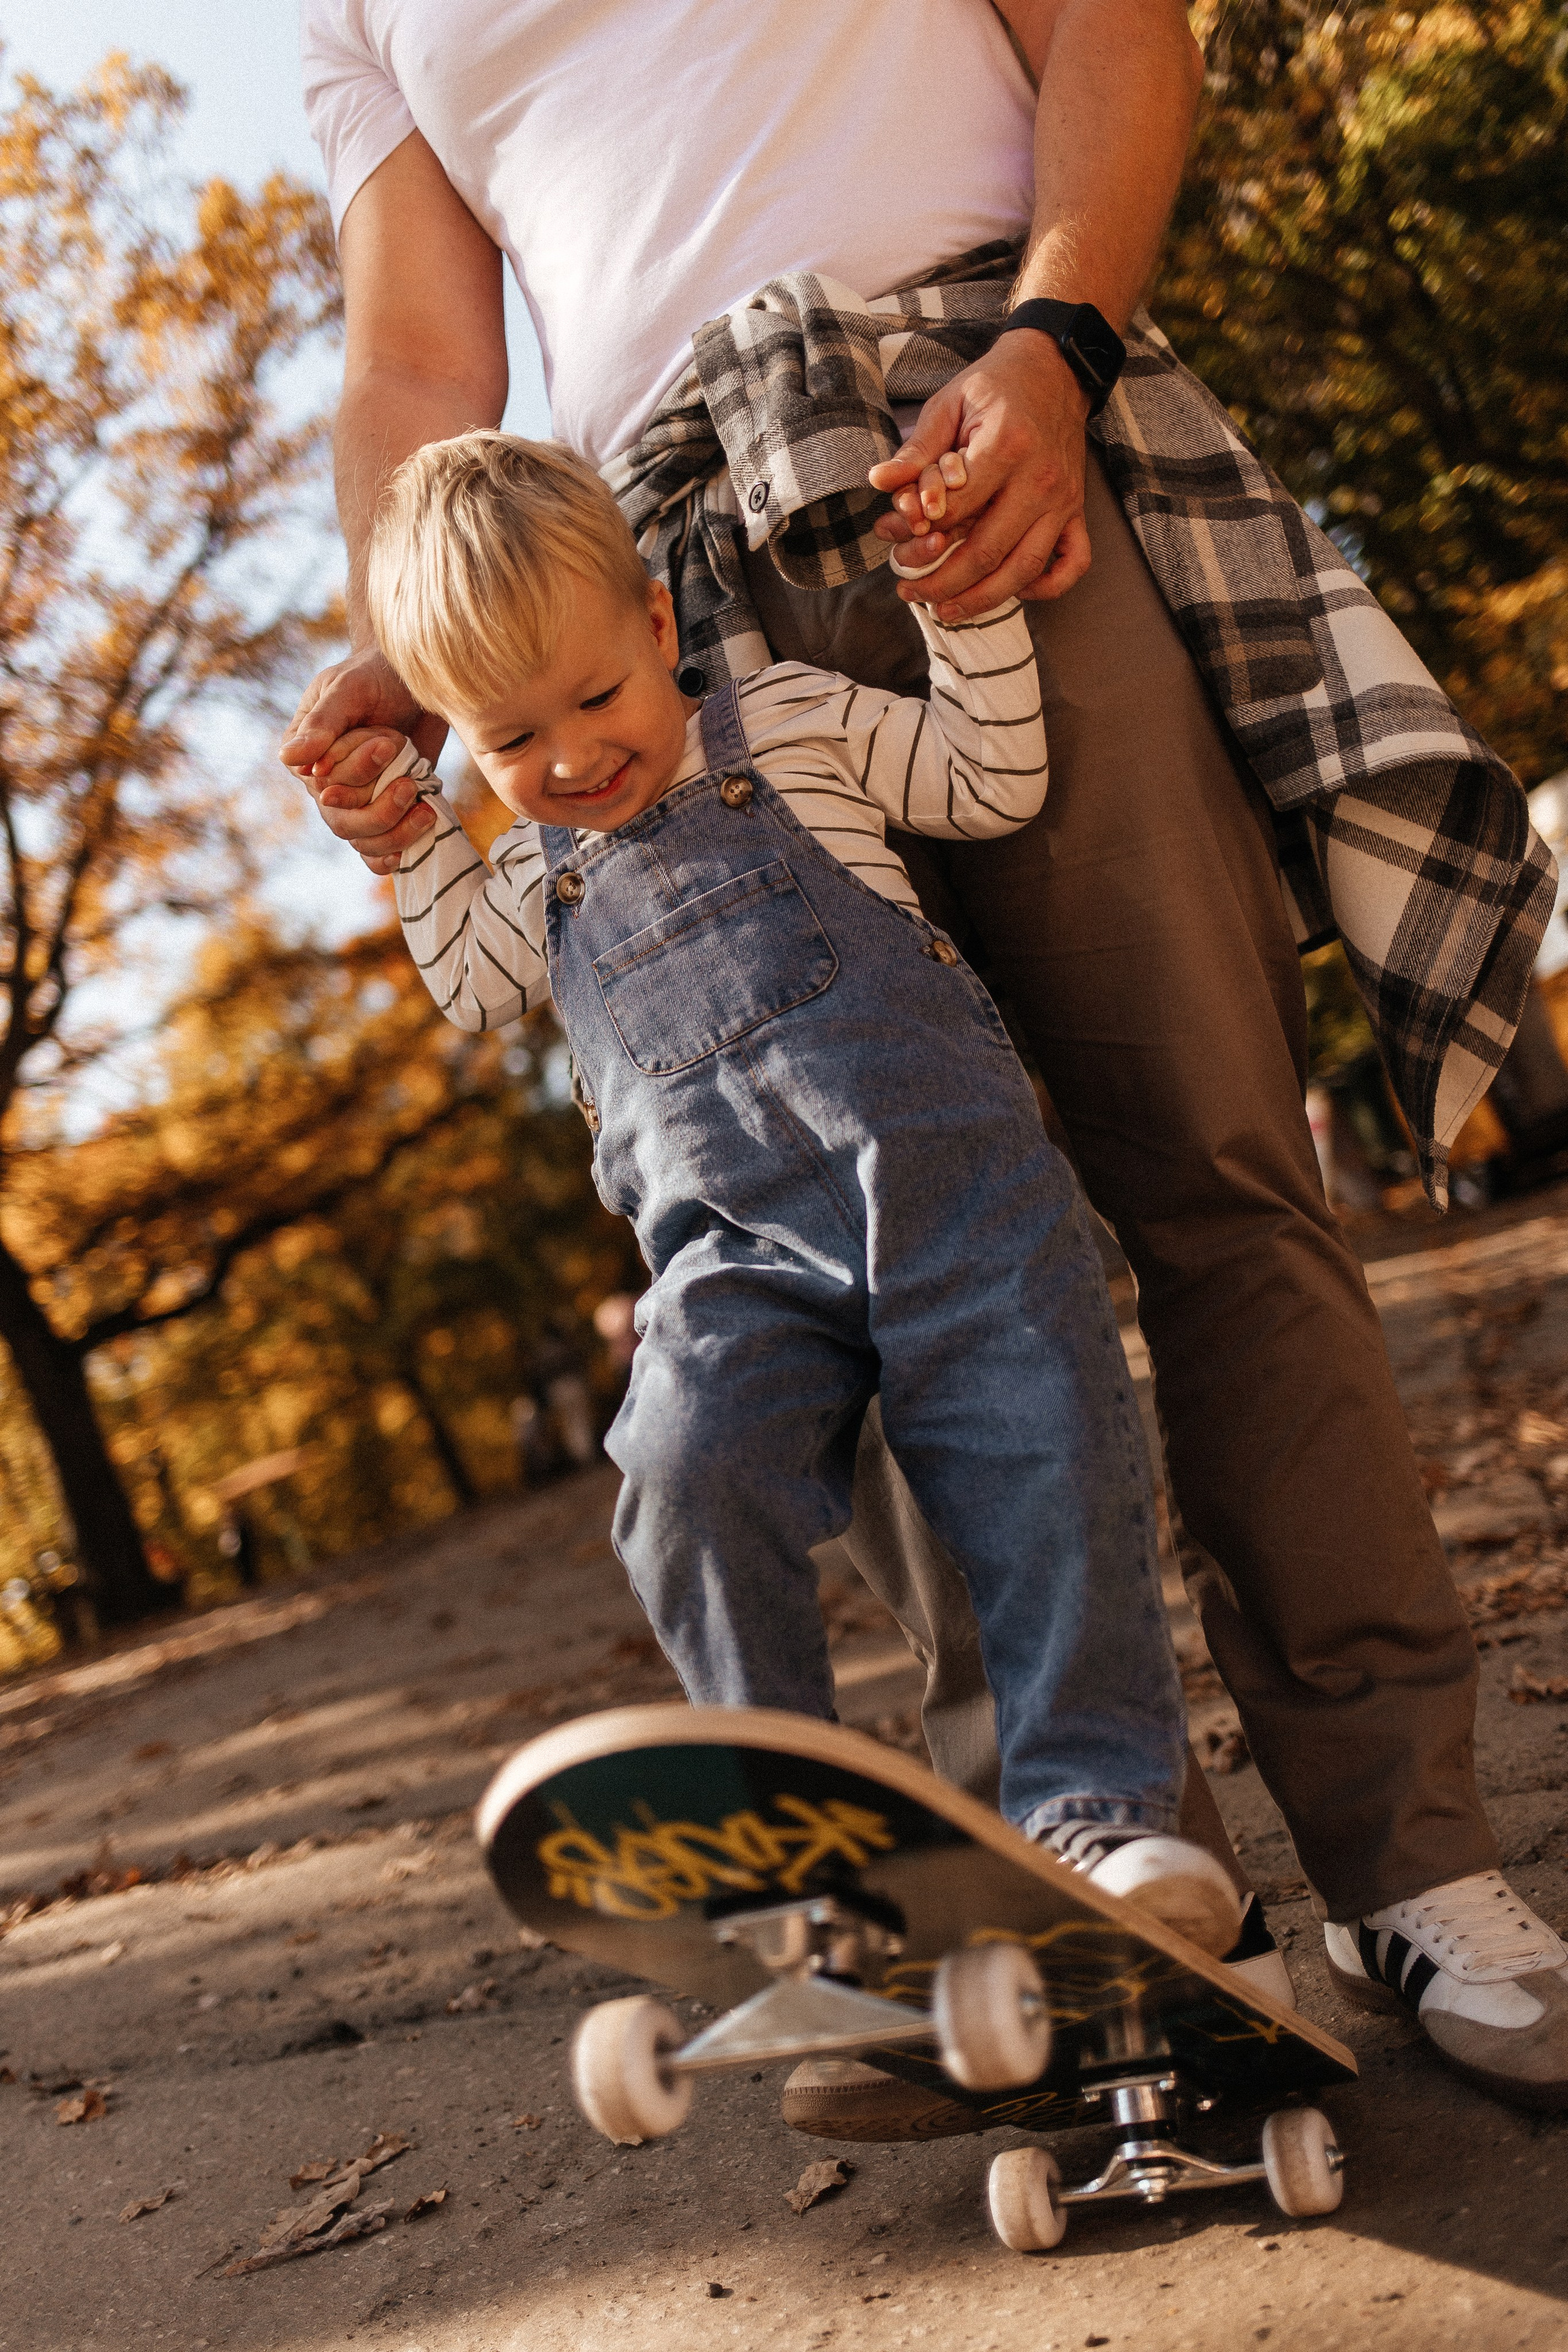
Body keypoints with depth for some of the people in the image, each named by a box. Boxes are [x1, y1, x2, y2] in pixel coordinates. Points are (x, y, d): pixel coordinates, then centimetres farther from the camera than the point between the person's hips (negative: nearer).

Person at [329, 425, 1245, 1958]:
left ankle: (1094, 1812, -3)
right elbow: (474, 987, 33)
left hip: (946, 1160, -1)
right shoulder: (540, 868, 27)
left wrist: (967, 605, 6)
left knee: (1048, 1467, -13)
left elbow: (995, 783, 16)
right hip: (736, 1241, 2)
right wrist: (409, 841, 25)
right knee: (692, 1474, -24)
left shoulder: (793, 723, 16)